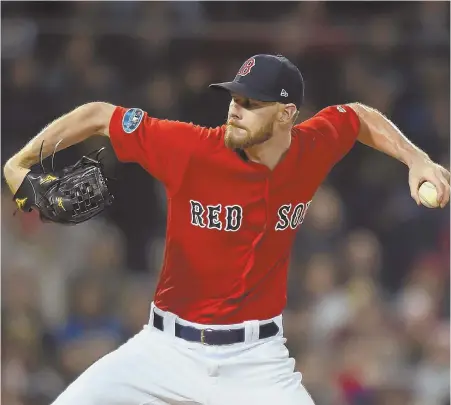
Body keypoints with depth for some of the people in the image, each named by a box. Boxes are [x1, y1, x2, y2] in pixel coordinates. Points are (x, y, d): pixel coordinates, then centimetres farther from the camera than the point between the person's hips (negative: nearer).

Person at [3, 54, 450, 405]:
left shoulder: (313, 149, -6)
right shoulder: (191, 148, -16)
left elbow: (357, 116, 16)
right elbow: (100, 116, -8)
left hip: (256, 360, 1)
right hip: (167, 348, -1)